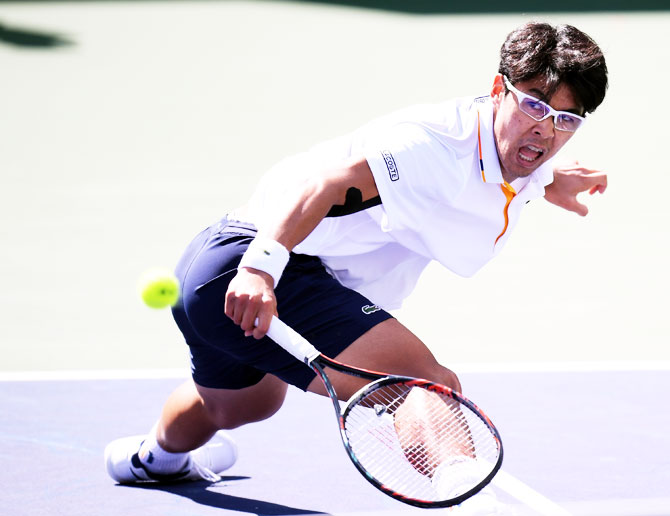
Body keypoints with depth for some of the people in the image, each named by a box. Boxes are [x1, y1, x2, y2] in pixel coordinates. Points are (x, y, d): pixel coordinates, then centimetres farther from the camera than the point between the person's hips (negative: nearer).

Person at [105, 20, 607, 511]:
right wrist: (261, 264, -50)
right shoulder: (436, 144, -26)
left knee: (238, 402, 43)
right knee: (430, 388, -30)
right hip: (254, 276, -11)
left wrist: (548, 182, 17)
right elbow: (318, 179, -38)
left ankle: (155, 456, 74)